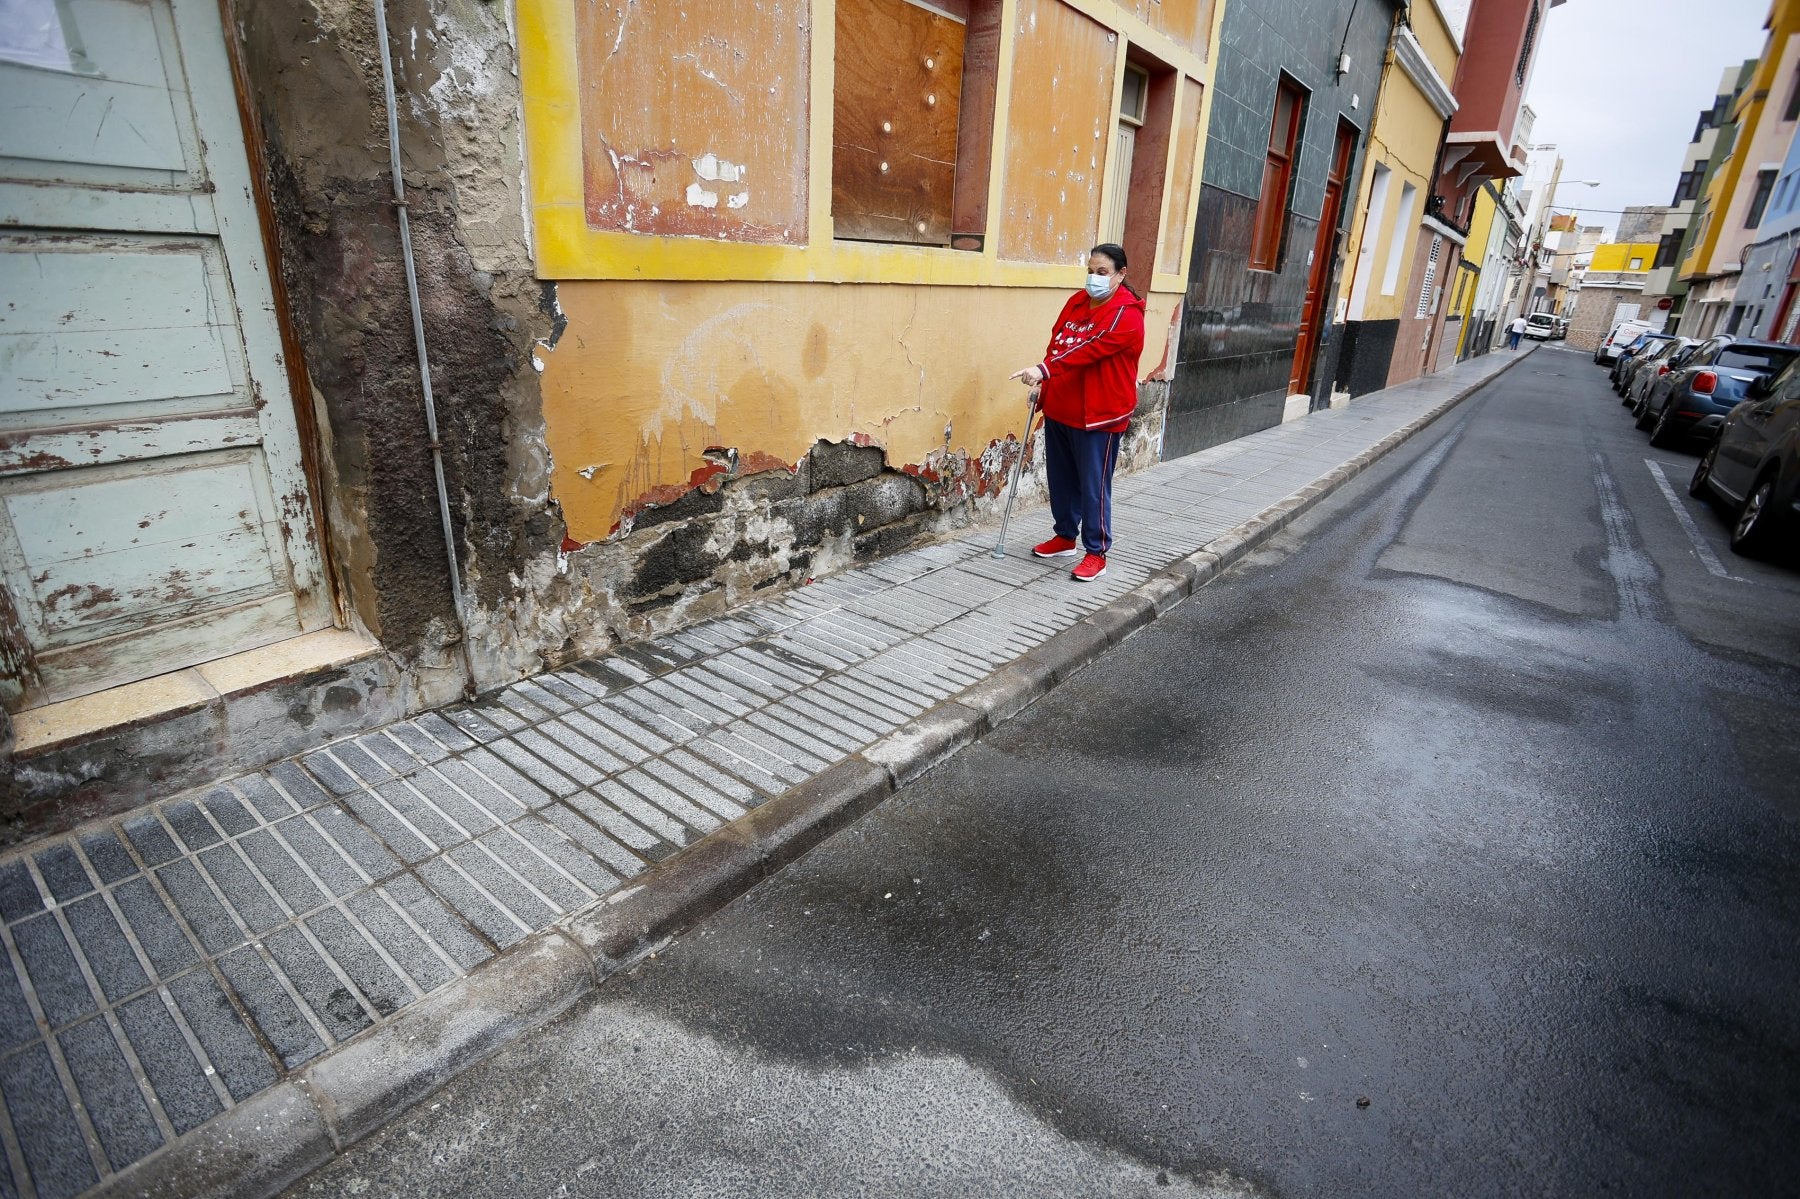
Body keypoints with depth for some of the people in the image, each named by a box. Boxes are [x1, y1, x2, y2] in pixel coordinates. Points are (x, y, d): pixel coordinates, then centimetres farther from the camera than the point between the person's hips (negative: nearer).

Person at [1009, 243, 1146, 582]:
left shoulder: (1127, 316, -15)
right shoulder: (1076, 302, 8)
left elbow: (1089, 350, -29)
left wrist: (1044, 370, -39)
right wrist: (1043, 385, 11)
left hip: (1099, 415, -7)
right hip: (1059, 409, 7)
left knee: (1093, 486, 0)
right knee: (1060, 479, 15)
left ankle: (1096, 553, 13)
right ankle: (1066, 538, 33)